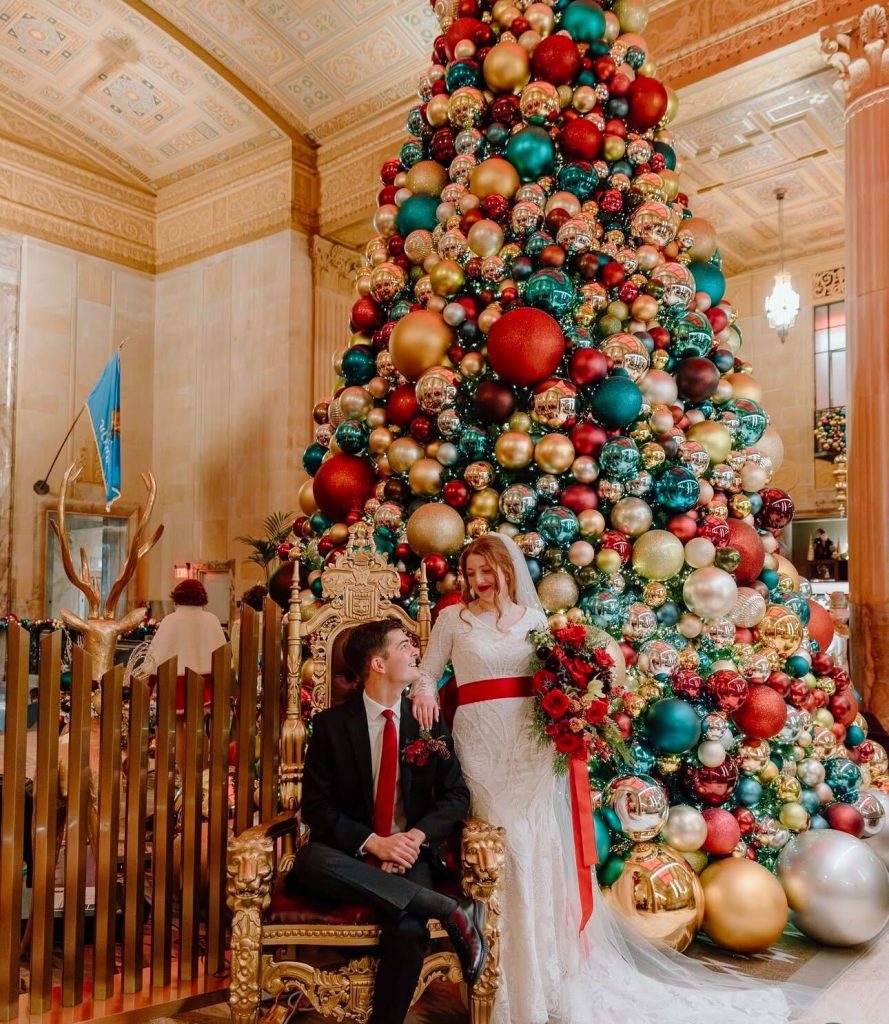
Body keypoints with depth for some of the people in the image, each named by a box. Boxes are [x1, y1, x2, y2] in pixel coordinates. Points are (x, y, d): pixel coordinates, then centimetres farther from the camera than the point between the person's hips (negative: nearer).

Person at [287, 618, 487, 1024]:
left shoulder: (429, 723, 5)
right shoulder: (331, 724, -2)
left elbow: (455, 796, 4)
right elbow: (316, 806, -4)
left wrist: (417, 836, -15)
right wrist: (372, 842, -19)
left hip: (408, 855, 0)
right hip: (351, 855, 0)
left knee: (409, 930, -32)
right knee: (309, 861, -35)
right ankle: (452, 910, -32)